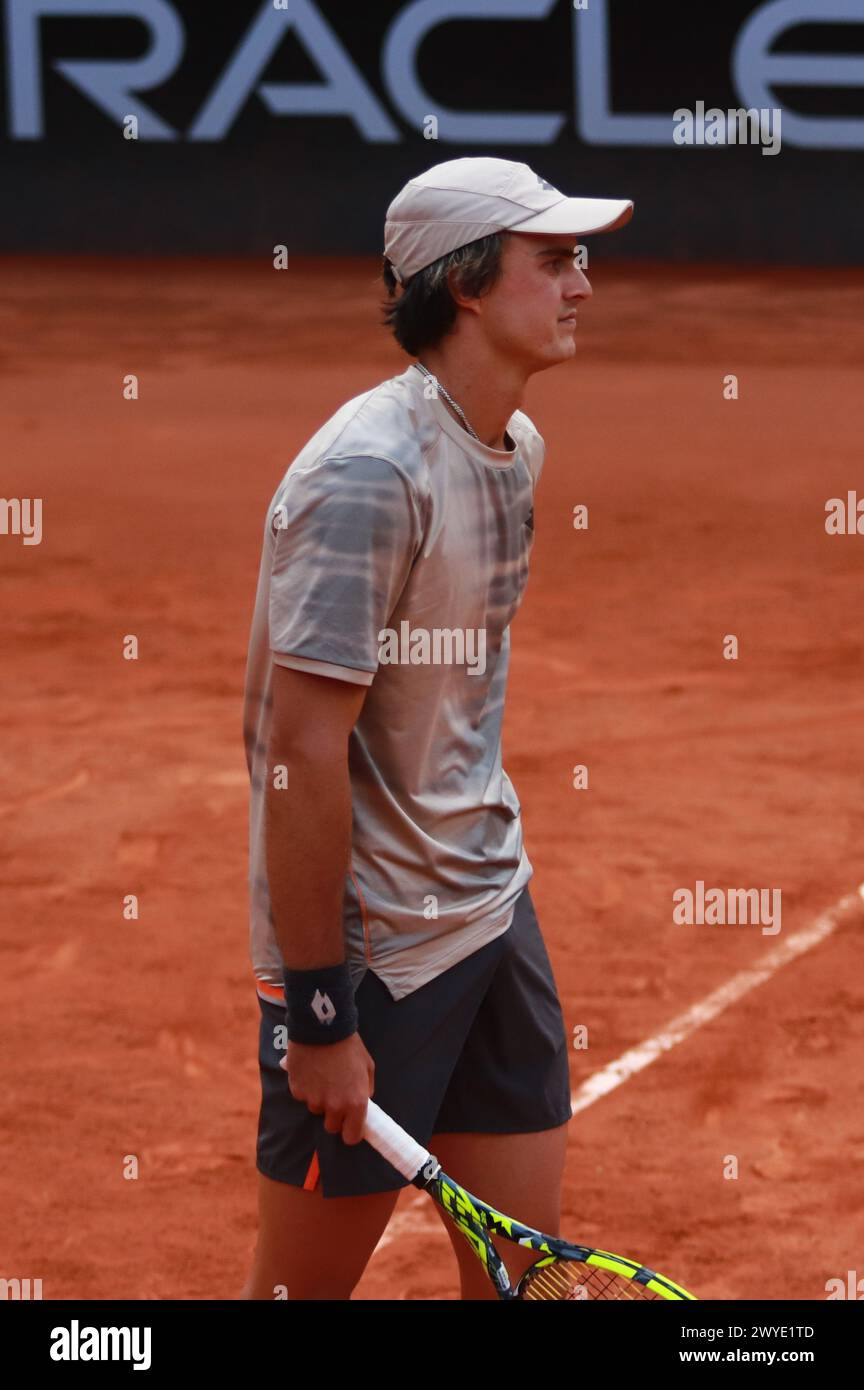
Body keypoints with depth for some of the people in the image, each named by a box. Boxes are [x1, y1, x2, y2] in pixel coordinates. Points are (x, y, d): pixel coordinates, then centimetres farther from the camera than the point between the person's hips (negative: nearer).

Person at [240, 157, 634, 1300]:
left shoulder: (518, 448, 7)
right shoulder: (367, 471, -21)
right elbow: (301, 751, -22)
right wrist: (319, 1015, -22)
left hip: (493, 907, 8)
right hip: (366, 948, -8)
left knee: (522, 1268, 9)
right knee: (307, 1284, 3)